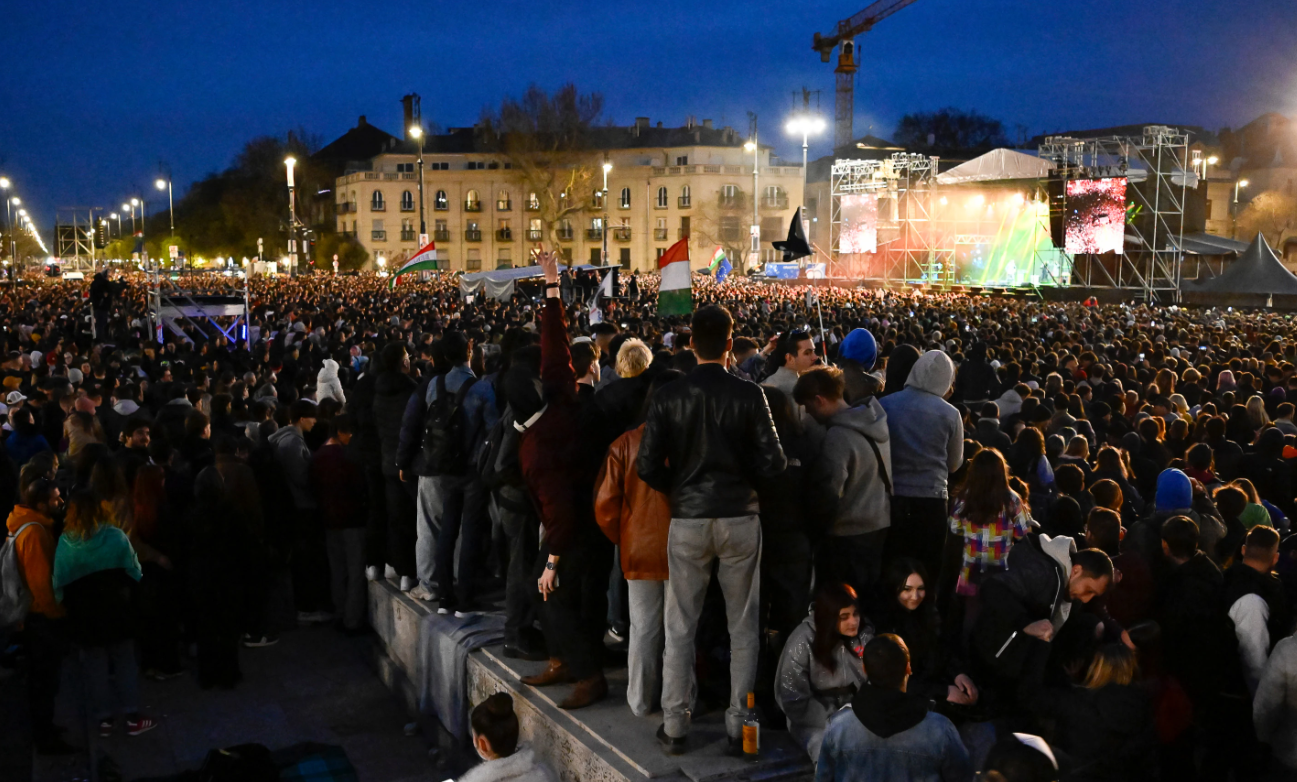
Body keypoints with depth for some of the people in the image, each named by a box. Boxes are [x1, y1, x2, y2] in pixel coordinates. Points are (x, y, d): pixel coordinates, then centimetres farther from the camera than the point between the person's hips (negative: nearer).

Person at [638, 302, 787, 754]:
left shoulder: (668, 397, -5)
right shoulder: (749, 395, -8)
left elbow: (648, 466, -7)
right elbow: (773, 463, -9)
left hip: (687, 519, 1)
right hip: (740, 518, 0)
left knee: (680, 627, 11)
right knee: (743, 626, 11)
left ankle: (675, 725, 17)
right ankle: (739, 724, 16)